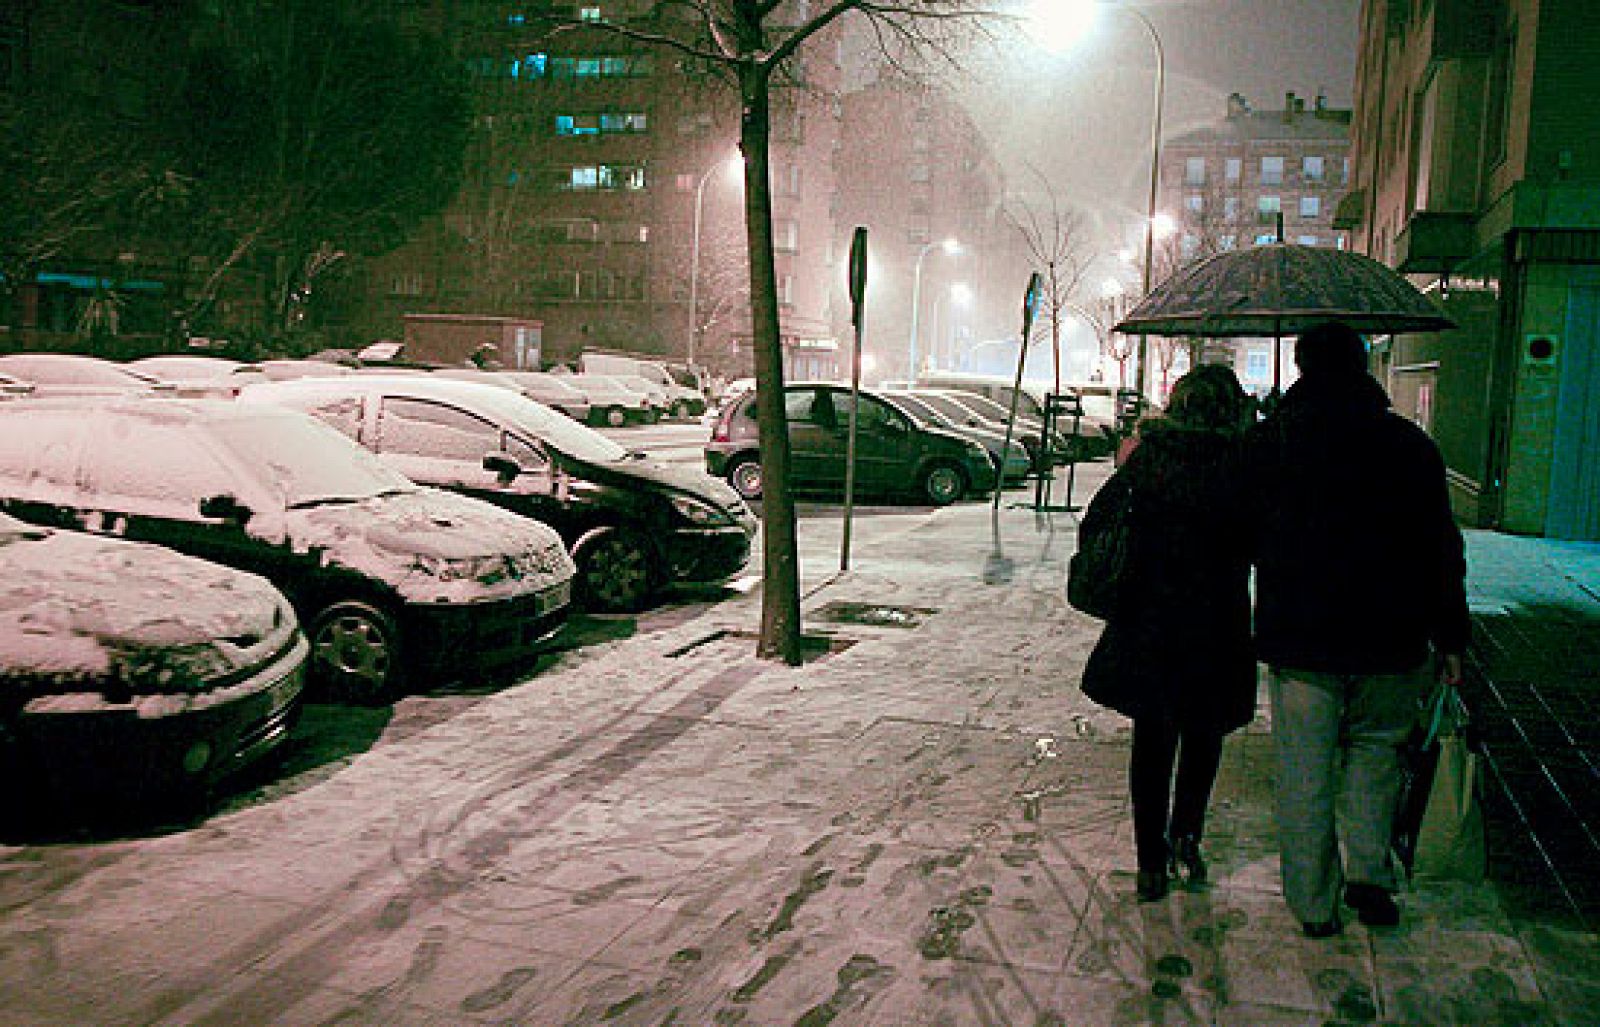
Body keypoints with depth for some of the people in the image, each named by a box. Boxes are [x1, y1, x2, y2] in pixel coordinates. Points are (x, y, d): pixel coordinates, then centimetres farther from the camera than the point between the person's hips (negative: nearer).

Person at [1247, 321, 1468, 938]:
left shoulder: (1264, 442, -1)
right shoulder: (1410, 443, 1)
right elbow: (1441, 552, 4)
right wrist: (1449, 638, 11)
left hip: (1296, 638, -1)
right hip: (1390, 639, 1)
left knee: (1304, 771, 8)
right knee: (1375, 749, 22)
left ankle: (1314, 904, 16)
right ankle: (1368, 874, 16)